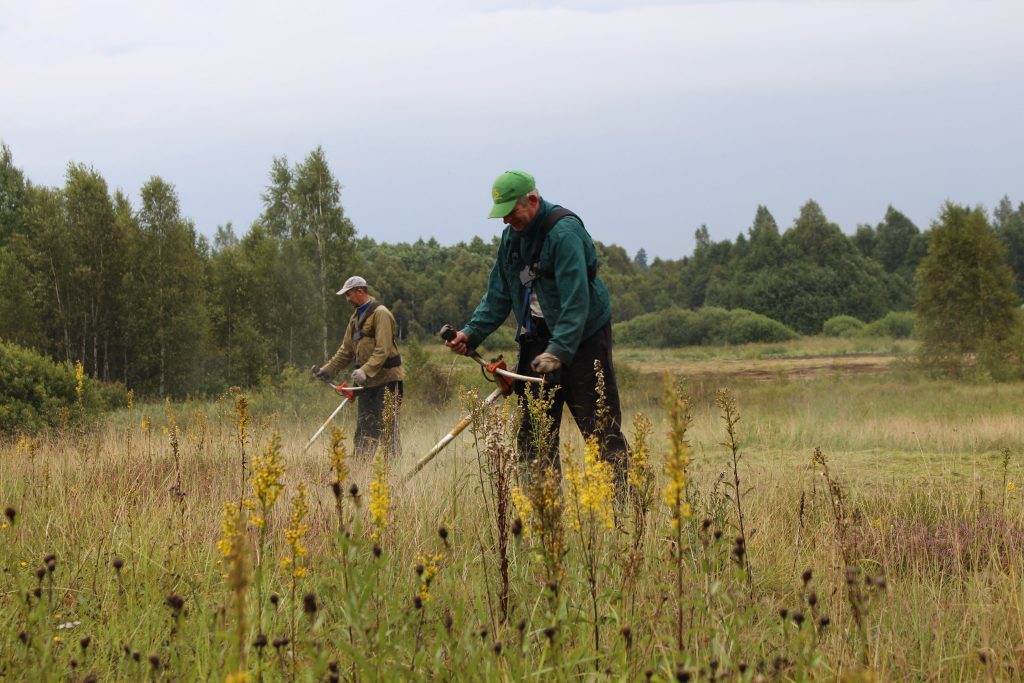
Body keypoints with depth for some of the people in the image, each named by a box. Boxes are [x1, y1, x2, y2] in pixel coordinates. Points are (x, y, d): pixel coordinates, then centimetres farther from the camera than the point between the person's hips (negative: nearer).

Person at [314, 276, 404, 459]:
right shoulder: (356, 317, 17)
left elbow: (383, 350, -21)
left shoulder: (380, 313, -12)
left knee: (388, 426, -8)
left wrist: (365, 371, -30)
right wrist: (328, 370, 13)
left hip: (385, 378, -9)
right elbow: (346, 350, 21)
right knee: (365, 425, 7)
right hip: (366, 381, 9)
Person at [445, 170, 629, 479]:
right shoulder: (512, 236, 7)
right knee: (533, 431, 5)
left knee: (601, 429, -9)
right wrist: (471, 333, -1)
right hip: (538, 339, 8)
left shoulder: (564, 231, -20)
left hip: (582, 338, -8)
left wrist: (559, 351, -33)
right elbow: (498, 294, 13)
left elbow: (576, 300, -26)